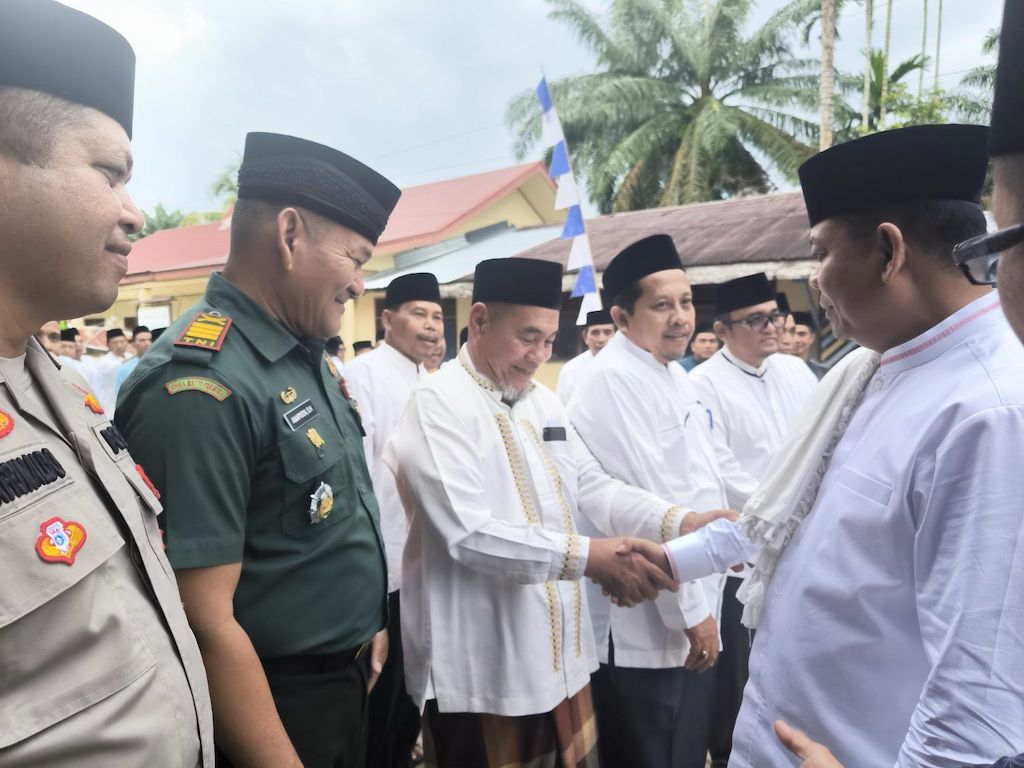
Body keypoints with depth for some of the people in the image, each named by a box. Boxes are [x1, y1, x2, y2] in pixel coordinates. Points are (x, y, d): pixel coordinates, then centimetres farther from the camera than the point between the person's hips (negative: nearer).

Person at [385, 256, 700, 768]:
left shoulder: (541, 400, 9)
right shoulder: (439, 403, -15)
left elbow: (594, 487, 8)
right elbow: (469, 534, -24)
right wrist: (585, 557, -27)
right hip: (484, 665, -7)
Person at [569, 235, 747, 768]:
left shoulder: (673, 375, 10)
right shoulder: (613, 380, -19)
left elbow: (710, 468, 19)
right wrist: (691, 609, -17)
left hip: (691, 606, 9)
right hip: (646, 625, -9)